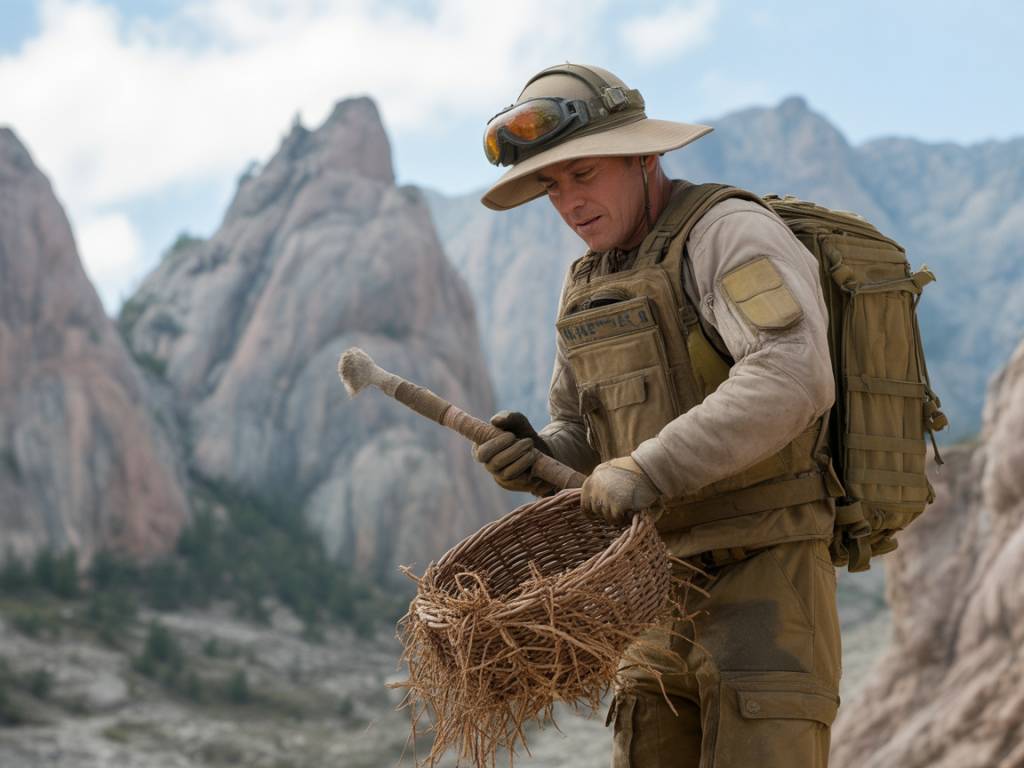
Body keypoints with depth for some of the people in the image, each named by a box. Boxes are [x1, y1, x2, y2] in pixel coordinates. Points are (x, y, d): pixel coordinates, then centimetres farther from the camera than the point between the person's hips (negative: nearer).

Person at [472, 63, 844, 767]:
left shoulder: (732, 235, -10)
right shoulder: (590, 288, 15)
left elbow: (792, 379, -27)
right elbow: (582, 443, 21)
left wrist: (650, 470, -27)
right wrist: (536, 459, -3)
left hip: (765, 577, -8)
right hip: (667, 590, 8)